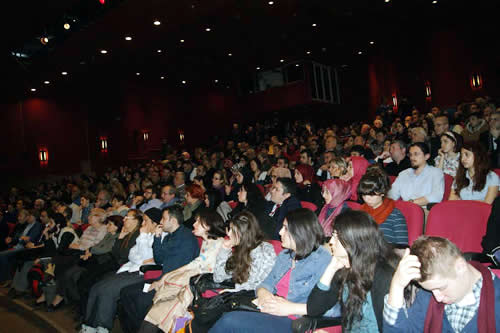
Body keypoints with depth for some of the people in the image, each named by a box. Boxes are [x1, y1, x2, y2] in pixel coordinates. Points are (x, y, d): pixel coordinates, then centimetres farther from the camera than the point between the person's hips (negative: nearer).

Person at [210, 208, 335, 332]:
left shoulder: (323, 260, -9)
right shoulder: (284, 256, 19)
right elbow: (266, 284, 23)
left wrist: (291, 307, -19)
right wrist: (262, 292, -3)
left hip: (295, 323, -7)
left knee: (231, 321, -24)